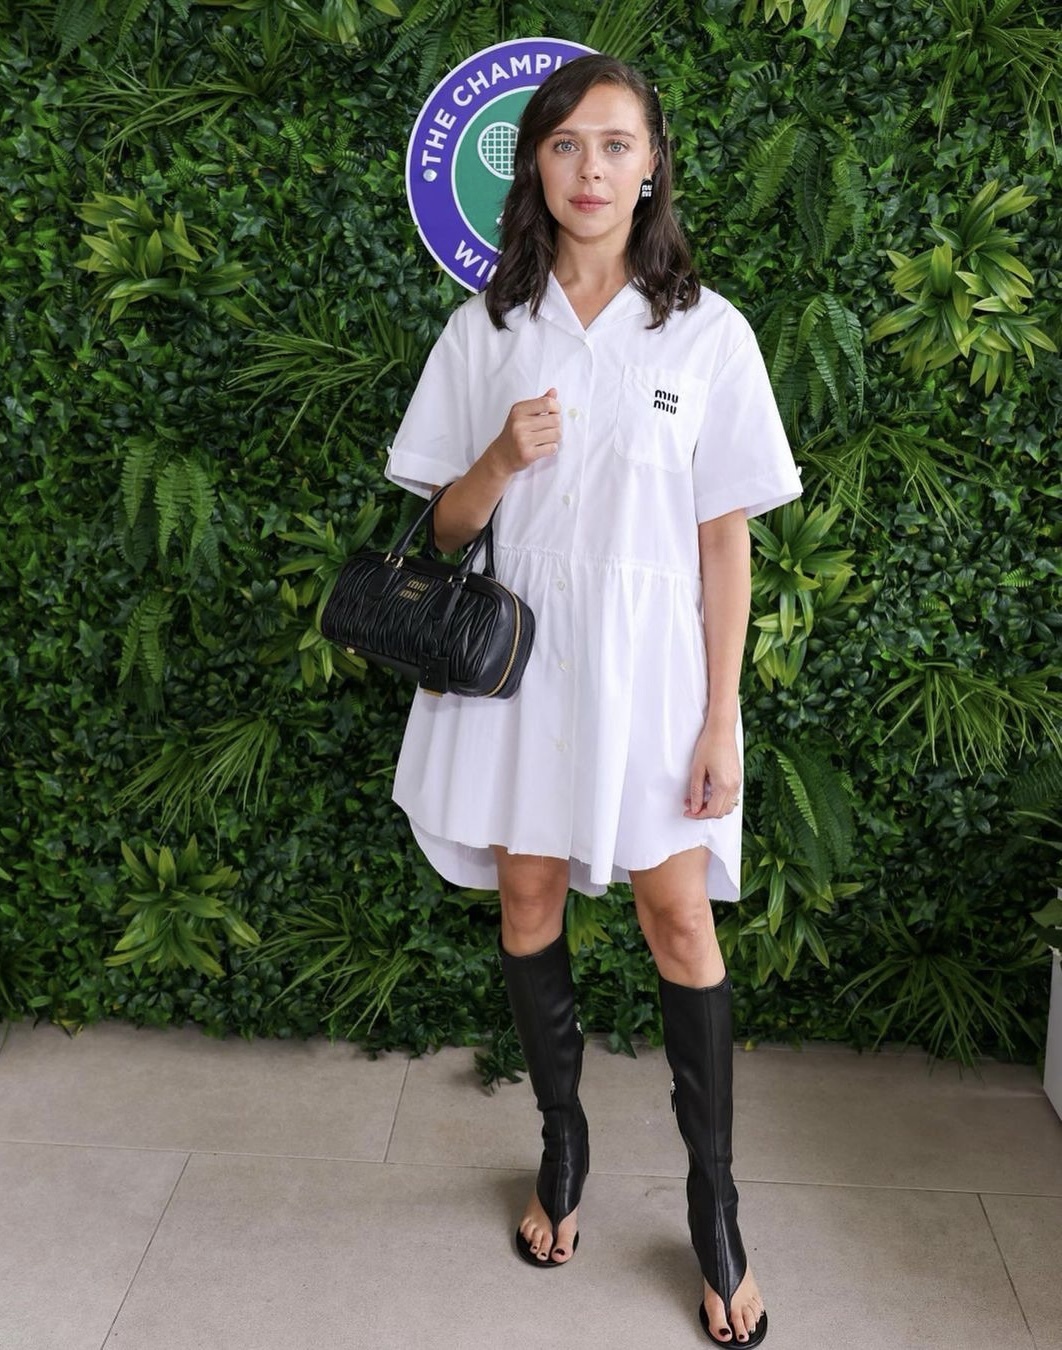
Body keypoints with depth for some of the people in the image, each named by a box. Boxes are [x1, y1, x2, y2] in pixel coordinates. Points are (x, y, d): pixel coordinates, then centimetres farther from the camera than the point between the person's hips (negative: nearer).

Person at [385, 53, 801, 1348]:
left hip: (648, 653, -2)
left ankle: (715, 1208, 16)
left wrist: (720, 721, -6)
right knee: (528, 893, 10)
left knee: (678, 912, 0)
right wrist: (503, 458, -16)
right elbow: (449, 522, 6)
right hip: (518, 648, 3)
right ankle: (563, 1148, 31)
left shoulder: (706, 331, -3)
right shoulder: (487, 328, 3)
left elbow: (725, 541, -3)